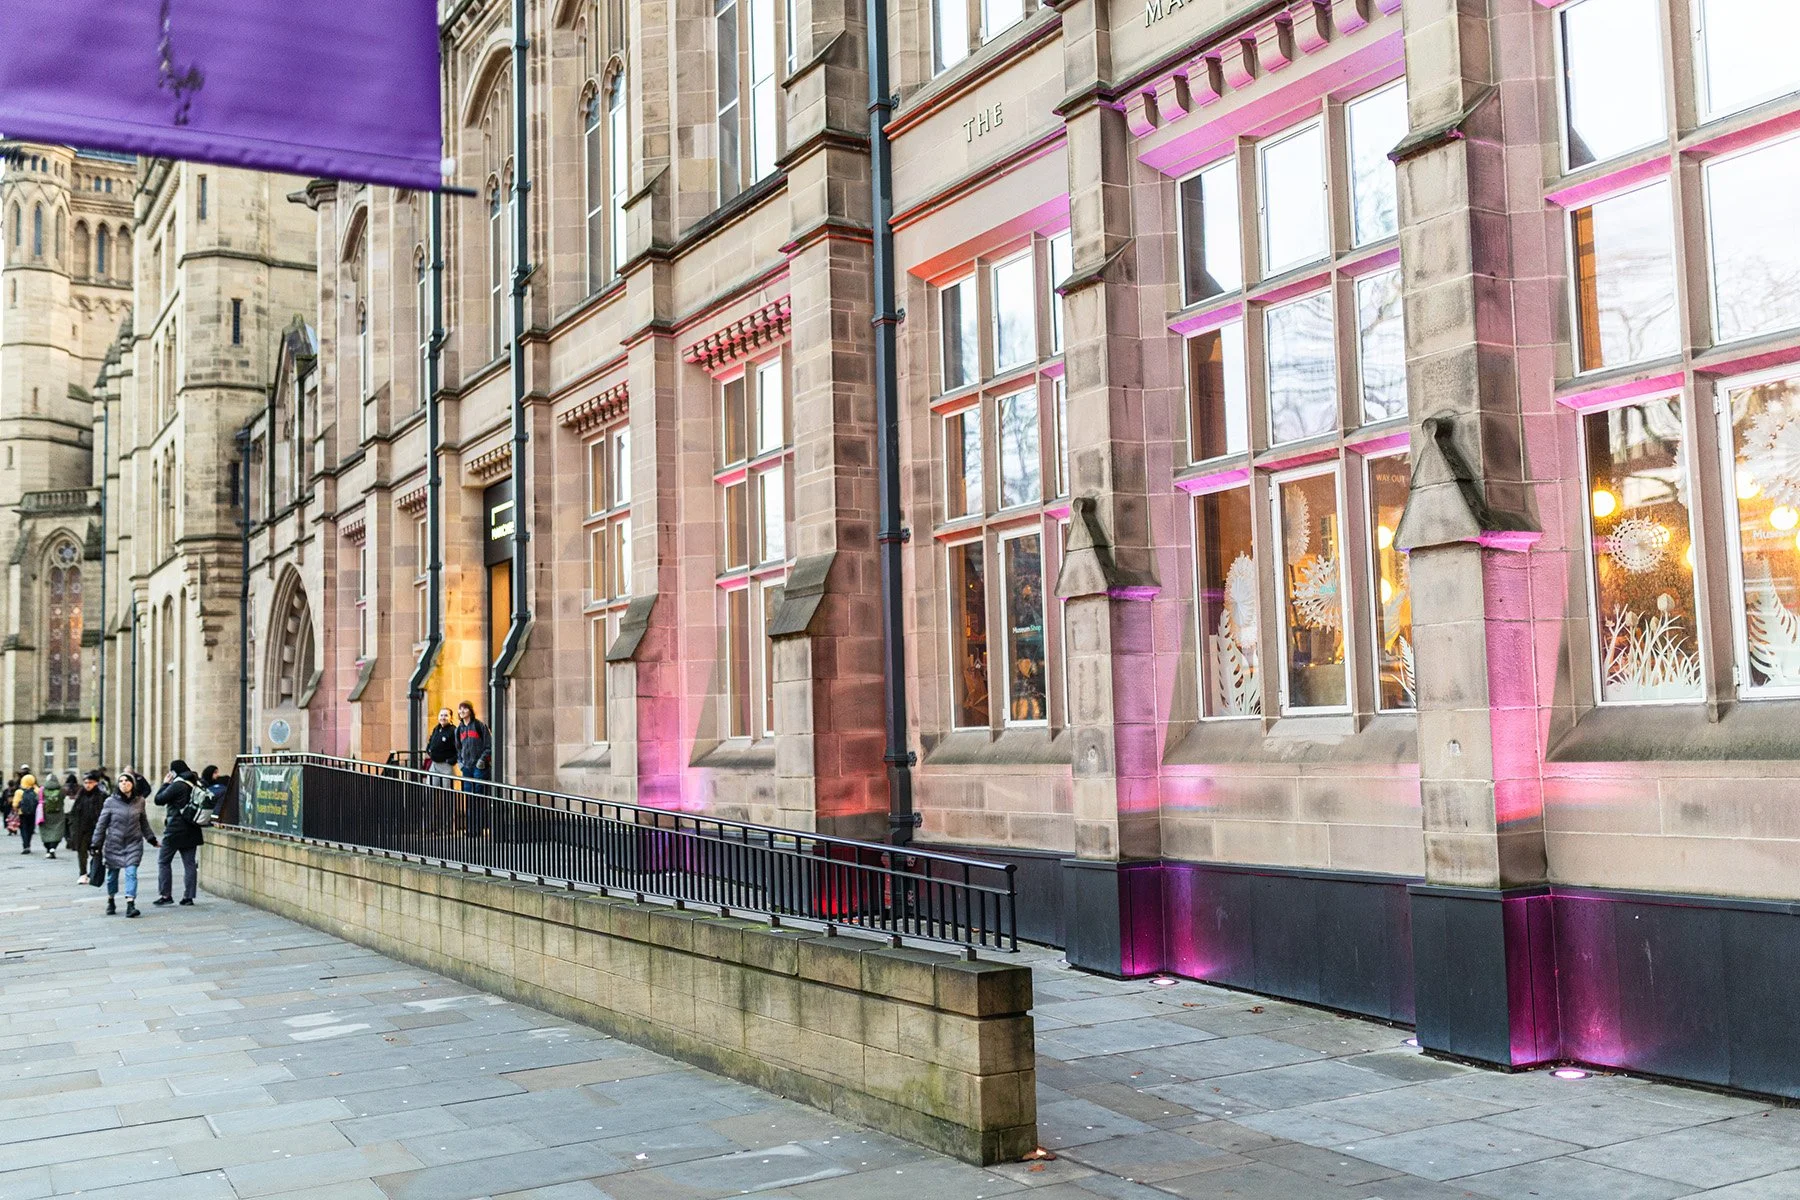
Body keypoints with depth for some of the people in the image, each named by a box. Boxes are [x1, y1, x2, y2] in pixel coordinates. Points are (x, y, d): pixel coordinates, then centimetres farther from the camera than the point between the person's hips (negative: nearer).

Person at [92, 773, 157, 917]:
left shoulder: (139, 801, 1)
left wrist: (151, 838, 16)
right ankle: (111, 901, 33)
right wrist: (96, 844, 0)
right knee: (113, 873, 11)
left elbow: (144, 822, 14)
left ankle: (130, 905, -15)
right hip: (114, 843, 0)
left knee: (131, 873, -11)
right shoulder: (111, 801, -6)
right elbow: (101, 824, 0)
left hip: (133, 843, 0)